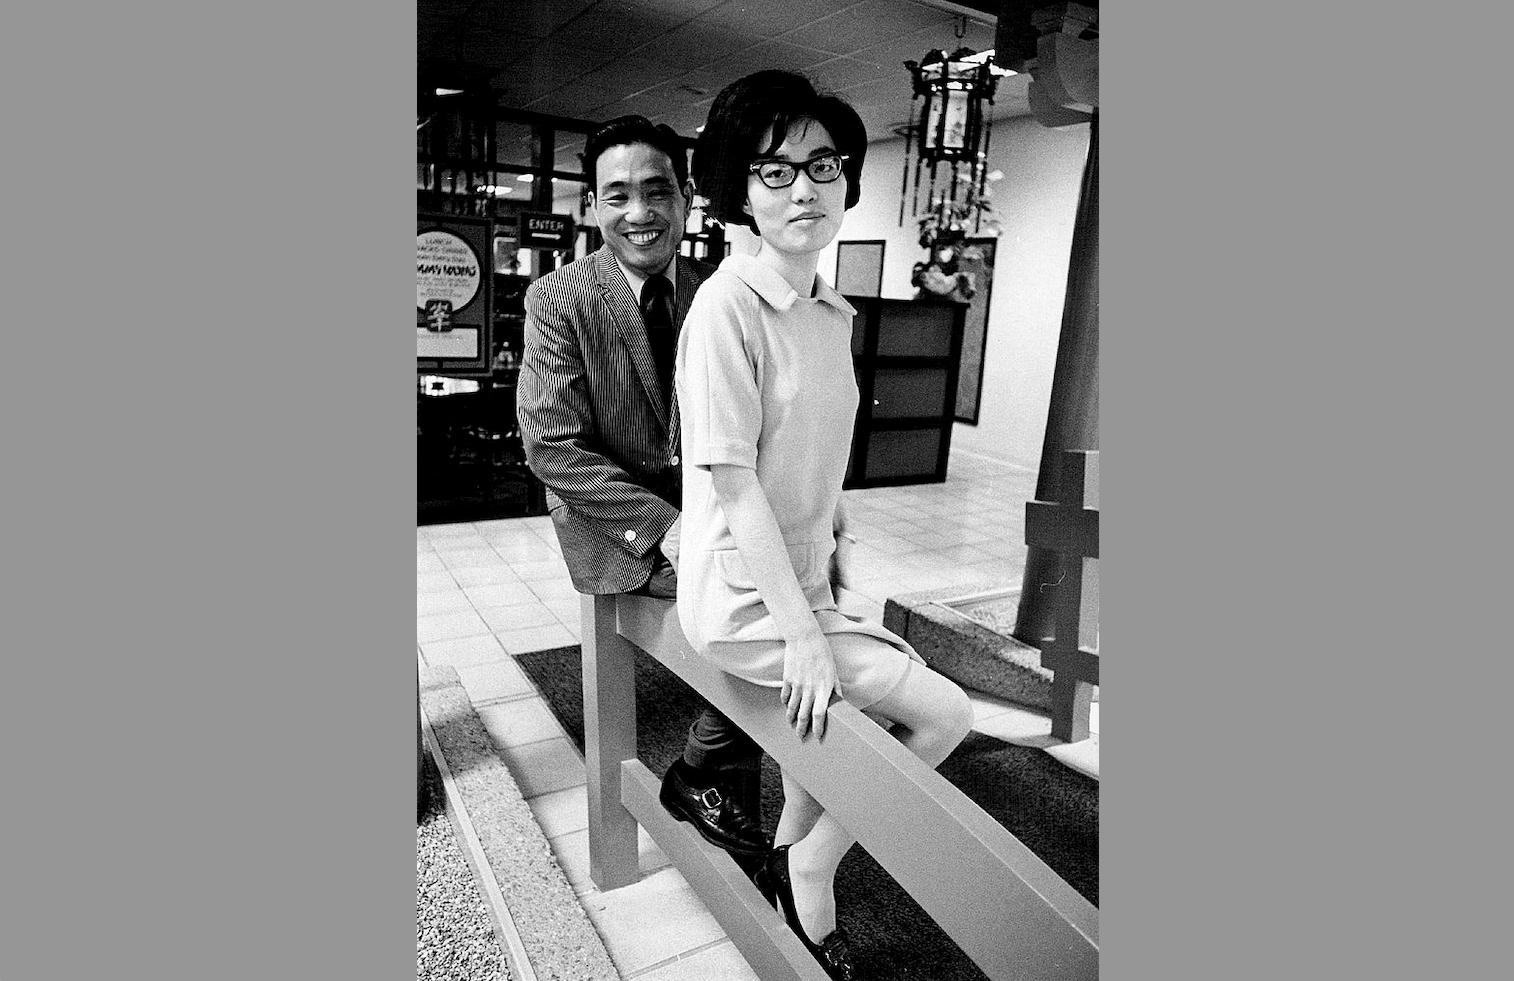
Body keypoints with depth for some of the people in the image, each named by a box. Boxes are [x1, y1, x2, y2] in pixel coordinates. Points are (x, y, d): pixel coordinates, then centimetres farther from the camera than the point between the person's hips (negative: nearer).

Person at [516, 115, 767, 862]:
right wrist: (662, 523, -24)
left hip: (703, 500, 6)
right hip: (613, 518, -5)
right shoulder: (557, 301, -11)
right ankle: (702, 776, 3)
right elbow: (552, 447, -15)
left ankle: (722, 778, 7)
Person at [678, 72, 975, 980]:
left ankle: (791, 865, 44)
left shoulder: (835, 313, 6)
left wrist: (832, 545, 14)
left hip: (802, 580, 8)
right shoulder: (727, 303, -19)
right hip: (744, 599, -8)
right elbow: (734, 482, -21)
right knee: (944, 714, -5)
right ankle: (810, 871, 16)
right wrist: (802, 634, -20)